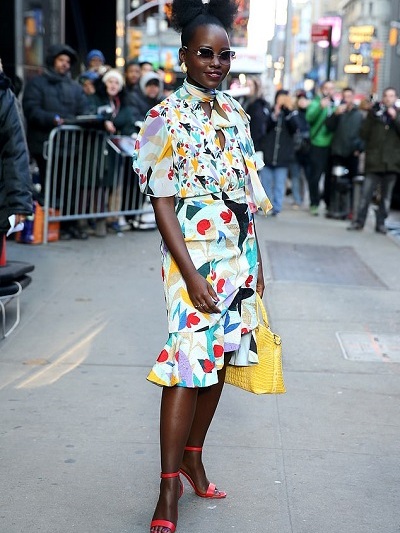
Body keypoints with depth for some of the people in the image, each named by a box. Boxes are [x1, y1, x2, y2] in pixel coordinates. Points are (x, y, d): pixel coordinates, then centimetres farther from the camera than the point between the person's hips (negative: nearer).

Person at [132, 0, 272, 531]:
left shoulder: (234, 114, 11)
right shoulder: (168, 117, -8)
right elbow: (162, 203, -12)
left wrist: (256, 262, 14)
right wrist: (191, 275, -18)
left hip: (239, 252, 7)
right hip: (195, 252, -6)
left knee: (221, 356, 11)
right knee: (189, 362, -10)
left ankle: (193, 457, 26)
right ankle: (169, 487, -2)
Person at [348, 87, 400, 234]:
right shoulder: (374, 112, 8)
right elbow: (364, 133, 1)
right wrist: (372, 116, -9)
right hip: (374, 161, -1)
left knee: (386, 196, 6)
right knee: (366, 193, -4)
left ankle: (381, 223, 13)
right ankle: (359, 221, 4)